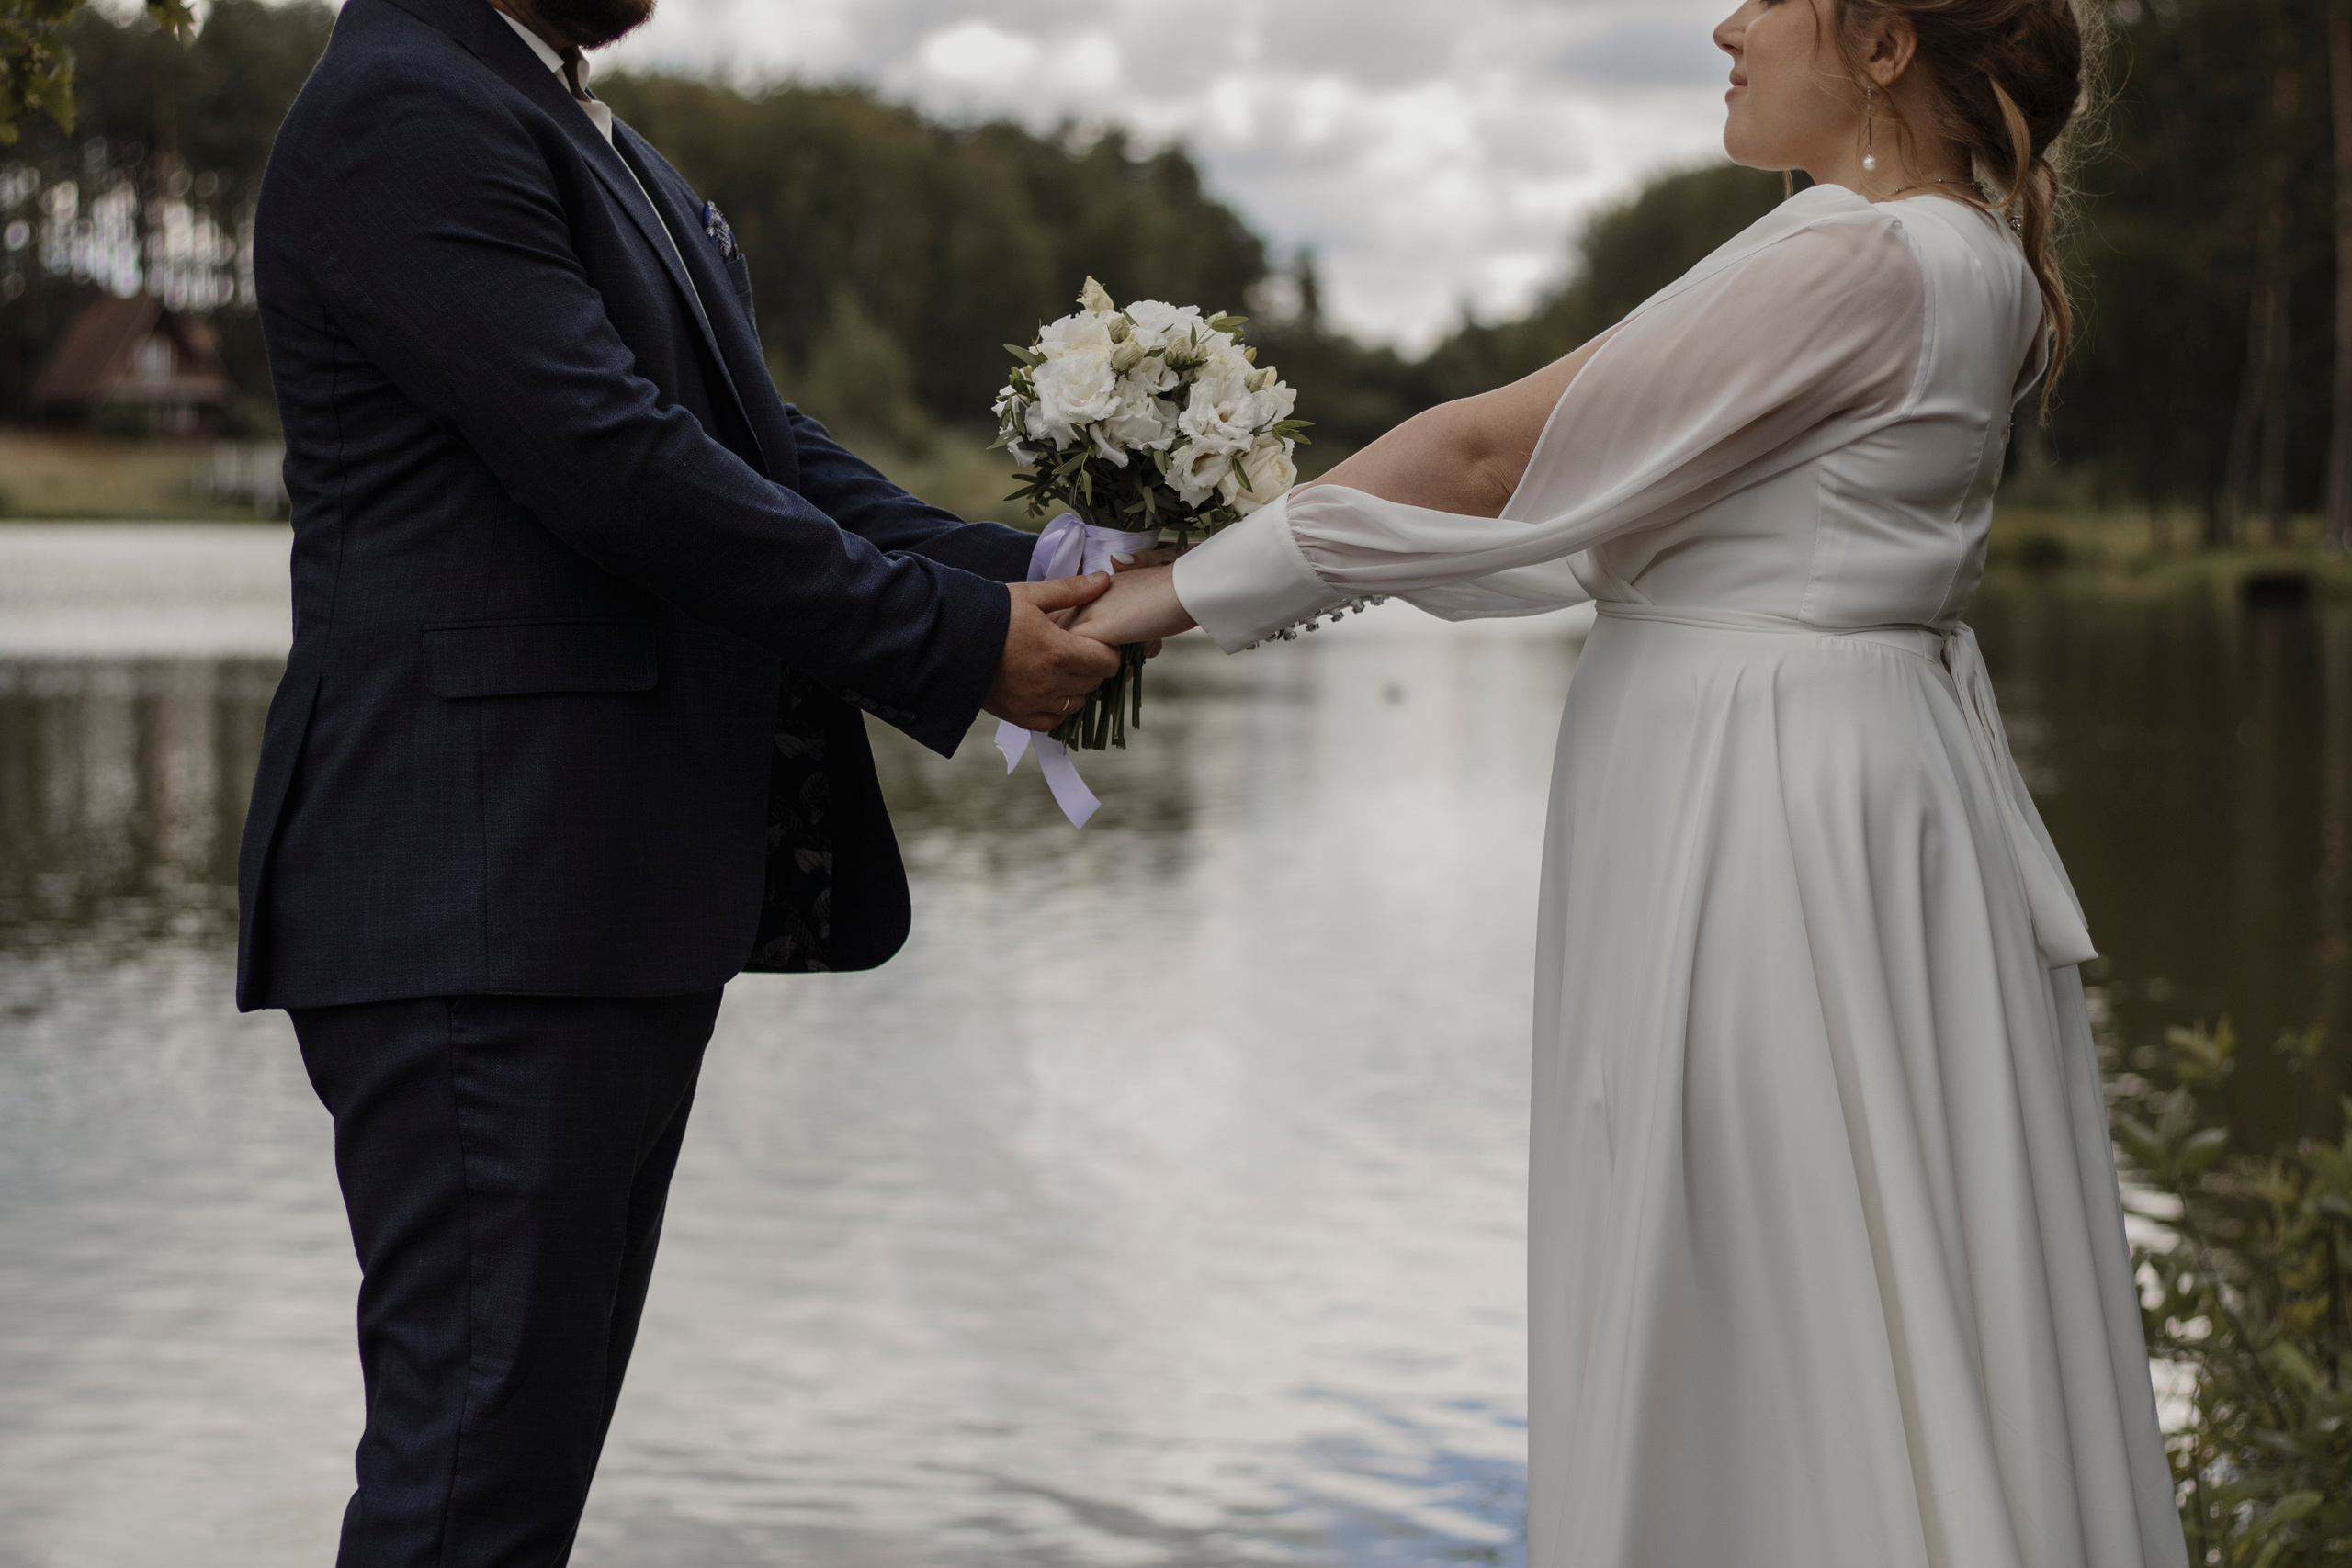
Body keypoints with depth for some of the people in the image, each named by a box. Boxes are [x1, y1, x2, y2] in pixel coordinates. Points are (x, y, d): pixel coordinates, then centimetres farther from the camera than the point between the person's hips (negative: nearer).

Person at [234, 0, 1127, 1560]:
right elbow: (616, 465, -18)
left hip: (626, 898, 10)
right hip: (490, 902, -10)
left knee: (537, 1439, 13)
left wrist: (1013, 578, 0)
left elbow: (758, 438, 15)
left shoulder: (591, 140, 21)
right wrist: (959, 645, -13)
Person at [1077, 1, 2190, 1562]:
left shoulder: (1861, 264, -17)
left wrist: (1200, 586, -7)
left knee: (1753, 1309, -1)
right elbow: (1617, 506, 14)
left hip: (1766, 819, -10)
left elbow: (1494, 451, -15)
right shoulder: (1956, 255, 13)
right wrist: (1314, 558, 12)